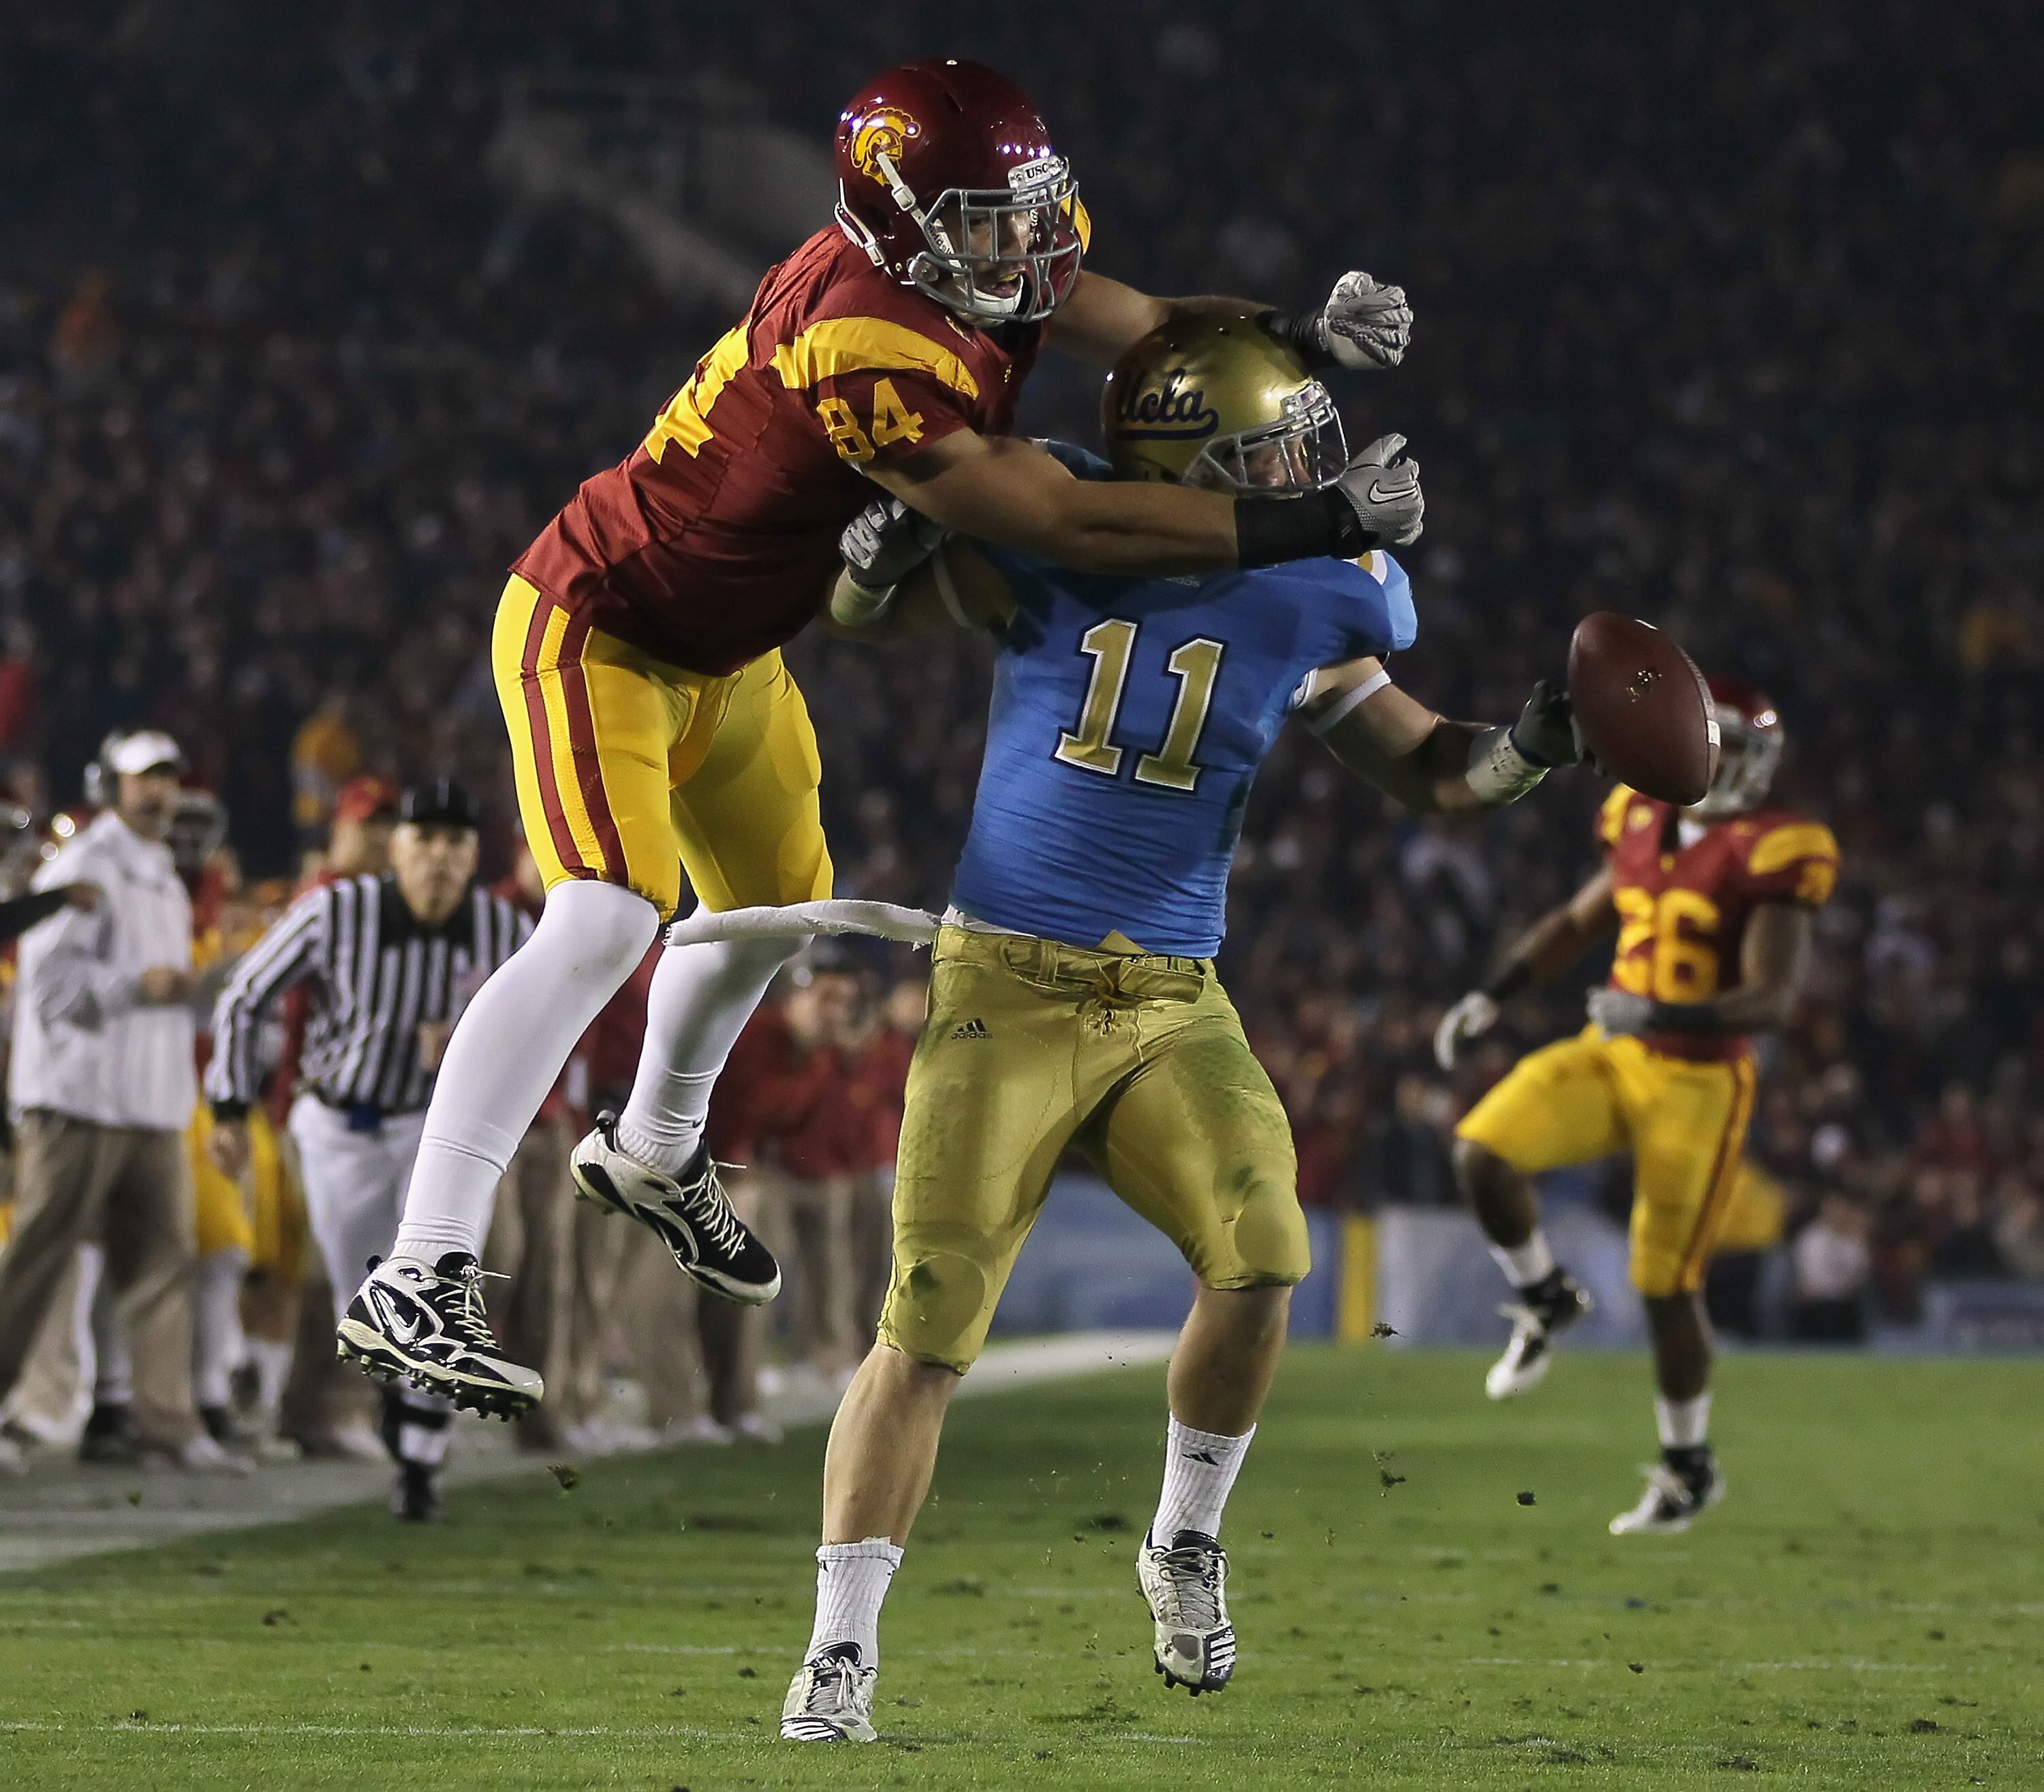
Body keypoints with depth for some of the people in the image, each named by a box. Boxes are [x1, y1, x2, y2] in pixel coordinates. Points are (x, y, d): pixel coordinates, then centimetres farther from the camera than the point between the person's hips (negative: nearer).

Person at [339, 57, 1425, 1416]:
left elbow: (1146, 330, 4)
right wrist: (1311, 527, -36)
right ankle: (418, 1278, -28)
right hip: (598, 628, -10)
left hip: (724, 651, 10)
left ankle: (654, 1154, 53)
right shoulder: (874, 350, -38)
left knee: (779, 907, 25)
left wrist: (1301, 335, -17)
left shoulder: (959, 275, -11)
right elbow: (1064, 527, -38)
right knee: (605, 929, -25)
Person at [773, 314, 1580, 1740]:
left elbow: (1428, 770, 11)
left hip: (1172, 997, 2)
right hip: (1008, 982, -2)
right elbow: (863, 613, 6)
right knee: (929, 1327, -7)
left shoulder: (1302, 608, 1)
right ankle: (841, 1656, 2)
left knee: (1262, 1255, -20)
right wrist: (883, 538, -17)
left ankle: (1187, 1546, 6)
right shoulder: (1057, 552, -6)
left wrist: (1534, 746, -8)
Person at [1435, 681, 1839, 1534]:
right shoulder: (1645, 826, 5)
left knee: (1666, 1285, 0)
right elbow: (1578, 921, 22)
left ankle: (1689, 1467, 21)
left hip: (1696, 1081, -5)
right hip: (1610, 1056, 5)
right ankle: (1546, 1301, 8)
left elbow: (1772, 999, -22)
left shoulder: (1768, 857, -15)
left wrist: (1663, 1016, -35)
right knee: (1483, 1153, -19)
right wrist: (1492, 997, 13)